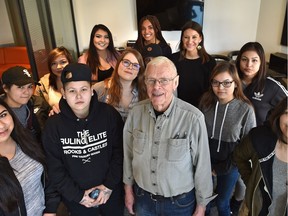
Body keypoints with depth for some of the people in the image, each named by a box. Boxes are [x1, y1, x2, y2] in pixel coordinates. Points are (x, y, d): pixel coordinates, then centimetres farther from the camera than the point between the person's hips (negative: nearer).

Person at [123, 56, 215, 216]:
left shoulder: (193, 118, -24)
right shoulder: (136, 112, -13)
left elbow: (202, 165, -14)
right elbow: (128, 154, 0)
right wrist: (128, 188, 8)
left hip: (180, 202, -2)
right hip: (143, 198, 3)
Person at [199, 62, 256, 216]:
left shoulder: (246, 109, -17)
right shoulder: (206, 101, -11)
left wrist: (222, 169, -7)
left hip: (229, 165, -2)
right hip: (206, 161, 2)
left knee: (222, 203, 16)